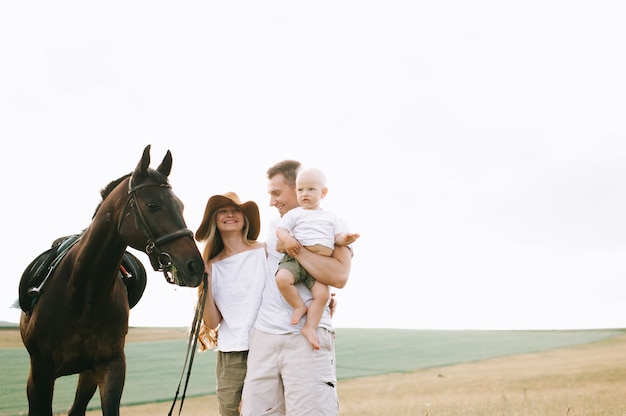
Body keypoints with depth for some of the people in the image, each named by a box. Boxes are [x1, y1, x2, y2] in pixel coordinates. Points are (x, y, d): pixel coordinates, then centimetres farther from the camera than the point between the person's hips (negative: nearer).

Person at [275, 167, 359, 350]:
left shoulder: (331, 218, 20)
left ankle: (310, 327, -10)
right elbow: (280, 229, 5)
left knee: (322, 293, -22)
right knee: (282, 278, -30)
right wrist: (287, 240, -17)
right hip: (296, 259, -1)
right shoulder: (295, 214, 12)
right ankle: (300, 306, -8)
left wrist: (345, 238, -10)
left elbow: (338, 236, 14)